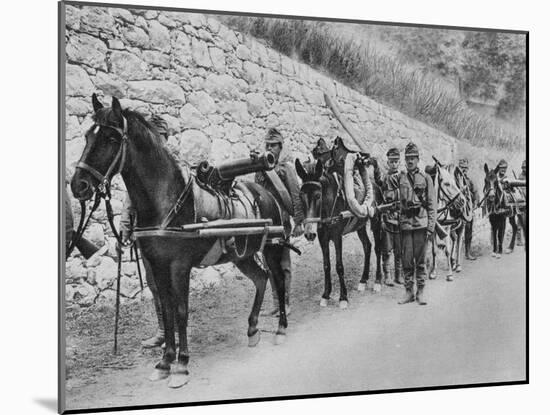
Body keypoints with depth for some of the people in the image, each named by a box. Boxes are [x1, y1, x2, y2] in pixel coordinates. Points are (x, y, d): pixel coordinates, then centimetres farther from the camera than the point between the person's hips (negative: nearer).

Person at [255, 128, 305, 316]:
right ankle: (276, 302, 17)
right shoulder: (260, 170, 13)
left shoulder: (286, 168, -1)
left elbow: (296, 196, -5)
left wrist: (298, 222, -11)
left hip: (281, 221, -5)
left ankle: (286, 303, 6)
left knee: (283, 263, -1)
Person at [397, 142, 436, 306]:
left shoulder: (425, 178, 6)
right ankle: (409, 291, 11)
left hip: (421, 222, -1)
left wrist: (431, 225, -4)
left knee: (421, 259, 2)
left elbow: (432, 204, 4)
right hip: (405, 223, 1)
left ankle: (420, 292, 9)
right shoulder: (399, 178, 9)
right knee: (407, 259, 2)